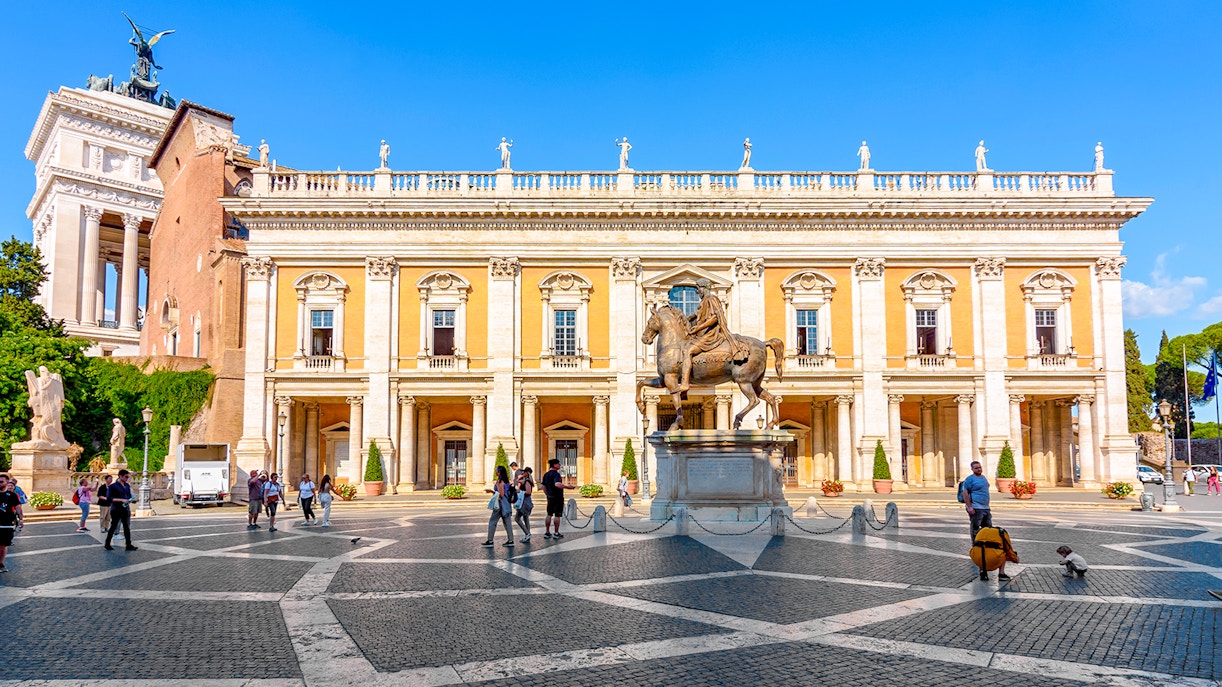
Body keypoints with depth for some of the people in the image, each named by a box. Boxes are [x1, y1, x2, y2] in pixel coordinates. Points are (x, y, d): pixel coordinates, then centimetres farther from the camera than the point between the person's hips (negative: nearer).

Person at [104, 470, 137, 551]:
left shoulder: (127, 486, 12)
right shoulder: (113, 486, -8)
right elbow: (109, 498, -16)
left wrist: (129, 500, -1)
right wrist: (122, 500, -23)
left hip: (126, 510, 6)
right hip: (116, 510, -6)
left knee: (127, 527, 4)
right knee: (113, 527, 3)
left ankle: (128, 545, 6)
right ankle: (107, 544, 17)